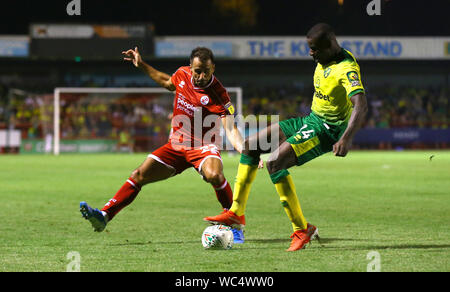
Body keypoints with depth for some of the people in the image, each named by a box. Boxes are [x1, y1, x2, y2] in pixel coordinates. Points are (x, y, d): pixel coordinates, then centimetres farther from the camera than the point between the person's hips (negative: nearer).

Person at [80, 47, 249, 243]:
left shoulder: (218, 94, -19)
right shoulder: (182, 74, -3)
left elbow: (231, 130, -24)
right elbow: (168, 83, 23)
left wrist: (246, 151, -41)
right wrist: (142, 65, 23)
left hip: (203, 147, -5)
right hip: (176, 146, 5)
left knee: (214, 175, -35)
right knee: (139, 175, -4)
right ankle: (104, 215, -1)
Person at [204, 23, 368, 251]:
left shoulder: (346, 68, -23)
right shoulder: (324, 60, 5)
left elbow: (361, 106, -35)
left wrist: (346, 138, -47)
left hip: (327, 130, -10)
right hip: (311, 120, 10)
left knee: (274, 163, -25)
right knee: (250, 145, 7)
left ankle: (302, 230, -19)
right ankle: (236, 213, 11)